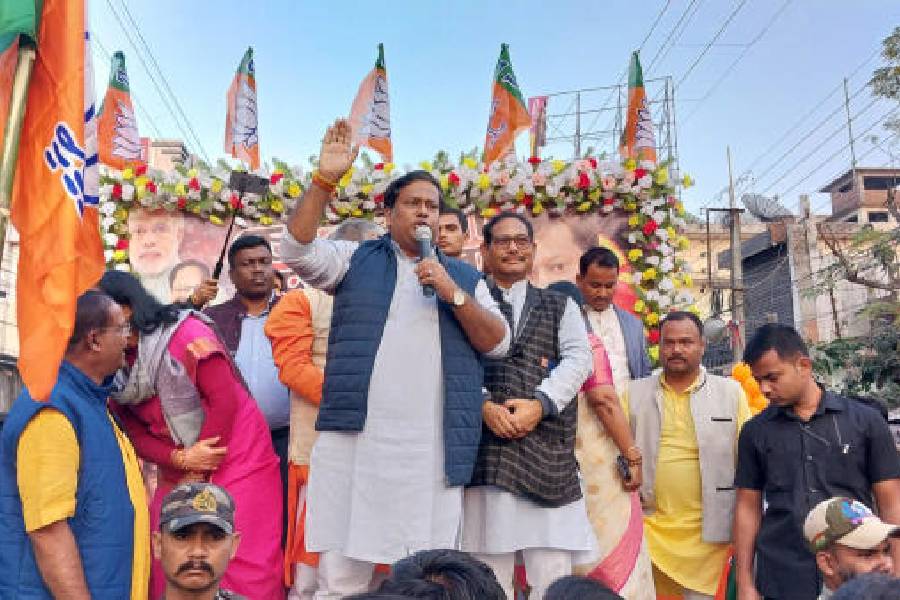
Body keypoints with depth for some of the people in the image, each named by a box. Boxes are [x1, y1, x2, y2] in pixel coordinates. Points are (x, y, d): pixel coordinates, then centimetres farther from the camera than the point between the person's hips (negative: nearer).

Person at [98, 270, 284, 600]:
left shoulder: (186, 333, -14)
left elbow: (224, 399, -17)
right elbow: (135, 433, 4)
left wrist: (200, 472, -11)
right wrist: (181, 460, -14)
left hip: (236, 458, -6)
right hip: (178, 469, 6)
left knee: (241, 563, -6)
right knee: (163, 562, 5)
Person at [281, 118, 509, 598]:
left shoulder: (463, 276, 15)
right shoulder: (356, 259, 11)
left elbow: (498, 344, 7)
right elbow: (297, 250, -5)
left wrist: (453, 294, -7)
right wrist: (325, 179, -14)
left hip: (433, 450, 2)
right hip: (354, 440, -1)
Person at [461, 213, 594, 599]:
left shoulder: (561, 306, 18)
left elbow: (578, 359, 4)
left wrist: (540, 403, -11)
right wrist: (484, 405, -14)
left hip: (547, 442, 1)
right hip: (485, 439, 0)